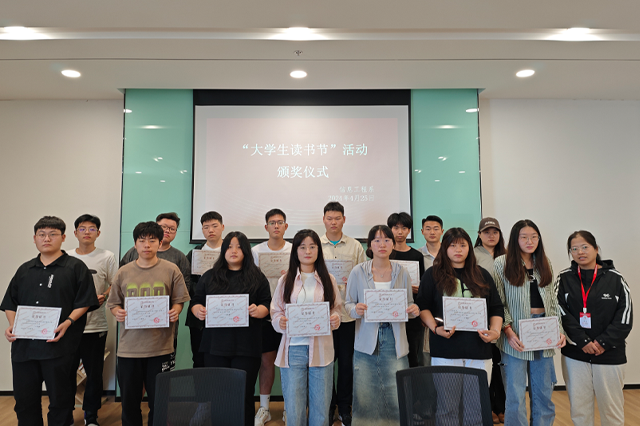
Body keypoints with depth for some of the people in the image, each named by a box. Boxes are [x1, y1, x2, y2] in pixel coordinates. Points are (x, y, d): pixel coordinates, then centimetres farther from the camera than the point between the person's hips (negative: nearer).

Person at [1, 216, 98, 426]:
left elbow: (84, 302, -5)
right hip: (23, 344, 5)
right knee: (24, 400, 13)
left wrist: (68, 322, -18)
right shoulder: (25, 270, 16)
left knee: (60, 400, 6)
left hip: (59, 346, -5)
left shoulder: (75, 267, 0)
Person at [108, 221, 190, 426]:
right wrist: (117, 313, -9)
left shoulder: (171, 270, 0)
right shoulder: (123, 272, 5)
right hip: (129, 346, 2)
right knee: (129, 400, 14)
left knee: (159, 401, 8)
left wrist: (175, 311, -17)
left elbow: (178, 300, 4)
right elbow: (113, 303, 11)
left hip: (161, 346, -2)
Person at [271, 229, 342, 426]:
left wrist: (335, 319, -10)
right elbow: (275, 311, 6)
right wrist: (280, 322, -14)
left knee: (320, 409, 7)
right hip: (293, 349, 0)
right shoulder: (285, 280, 6)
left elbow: (337, 308, 10)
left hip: (321, 349, 1)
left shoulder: (328, 279, 8)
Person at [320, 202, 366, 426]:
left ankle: (344, 407, 27)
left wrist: (351, 281, -10)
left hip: (348, 312, 1)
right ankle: (327, 405, 27)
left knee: (347, 361, 8)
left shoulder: (355, 246, 6)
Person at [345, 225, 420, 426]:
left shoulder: (402, 272, 6)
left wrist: (414, 310, -8)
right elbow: (348, 304, 5)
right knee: (365, 397, 4)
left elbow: (409, 304, 13)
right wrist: (356, 310, -16)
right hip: (366, 341, -1)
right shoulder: (358, 272, 1)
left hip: (394, 341, 1)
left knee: (397, 397, 0)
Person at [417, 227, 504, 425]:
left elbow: (497, 308, 13)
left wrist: (495, 331, -4)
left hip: (479, 350, 3)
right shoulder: (433, 274, 4)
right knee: (446, 408, 4)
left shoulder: (482, 275, 13)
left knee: (477, 408, 10)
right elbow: (423, 306, 0)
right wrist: (435, 328, -15)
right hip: (445, 351, -2)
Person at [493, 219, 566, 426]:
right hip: (516, 335, -5)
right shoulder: (502, 263, -4)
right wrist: (508, 331, -16)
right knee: (515, 395, 2)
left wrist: (559, 330, 0)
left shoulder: (545, 265, 11)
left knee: (543, 392, 14)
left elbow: (553, 302, 12)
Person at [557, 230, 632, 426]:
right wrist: (583, 341, -14)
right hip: (574, 355, 1)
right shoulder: (564, 279, 2)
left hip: (609, 355, -1)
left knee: (612, 409, 9)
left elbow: (625, 316, -4)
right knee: (579, 410, 10)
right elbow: (562, 313, -5)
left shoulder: (614, 278, 0)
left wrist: (603, 342, -12)